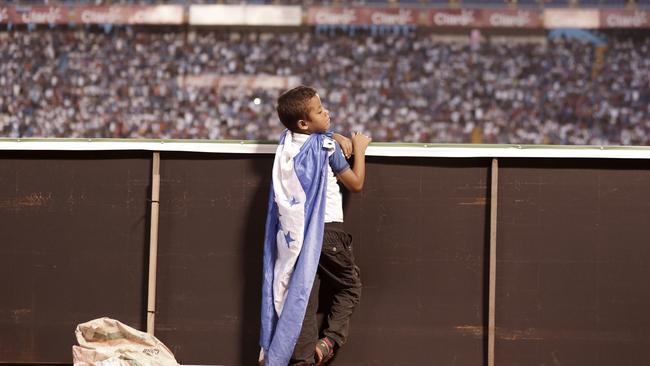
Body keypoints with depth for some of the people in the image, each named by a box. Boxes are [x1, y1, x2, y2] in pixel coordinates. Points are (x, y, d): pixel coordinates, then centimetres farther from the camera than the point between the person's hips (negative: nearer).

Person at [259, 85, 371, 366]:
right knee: (349, 287, 12)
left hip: (294, 233, 5)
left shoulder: (288, 143, 7)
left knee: (302, 294, 6)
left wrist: (336, 138, 12)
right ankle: (329, 340, -6)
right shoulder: (327, 147, -10)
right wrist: (359, 149, 10)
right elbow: (356, 183, 0)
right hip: (327, 230, -5)